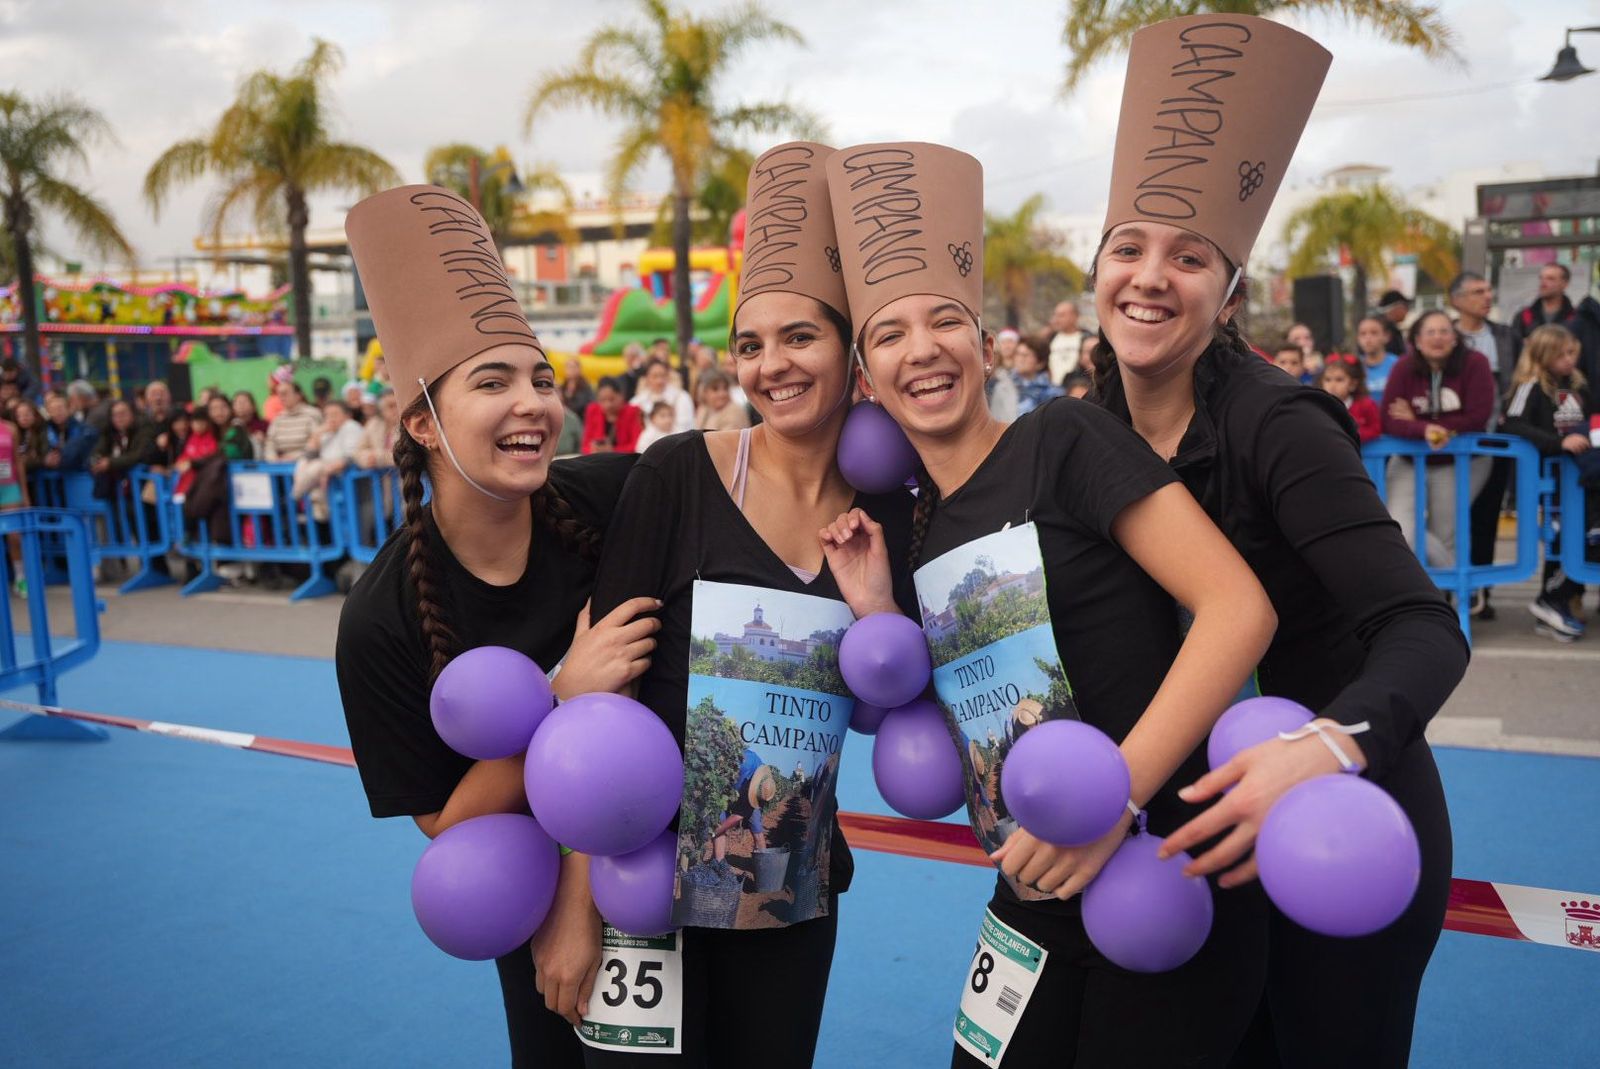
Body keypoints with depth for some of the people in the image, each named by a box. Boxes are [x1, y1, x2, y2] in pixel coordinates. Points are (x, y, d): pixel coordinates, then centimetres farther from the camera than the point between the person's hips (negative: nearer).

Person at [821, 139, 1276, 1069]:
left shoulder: (1065, 440, -11)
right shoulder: (914, 524, 7)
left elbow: (1240, 608, -19)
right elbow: (959, 728, 9)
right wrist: (878, 614, -4)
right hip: (1035, 901, 6)